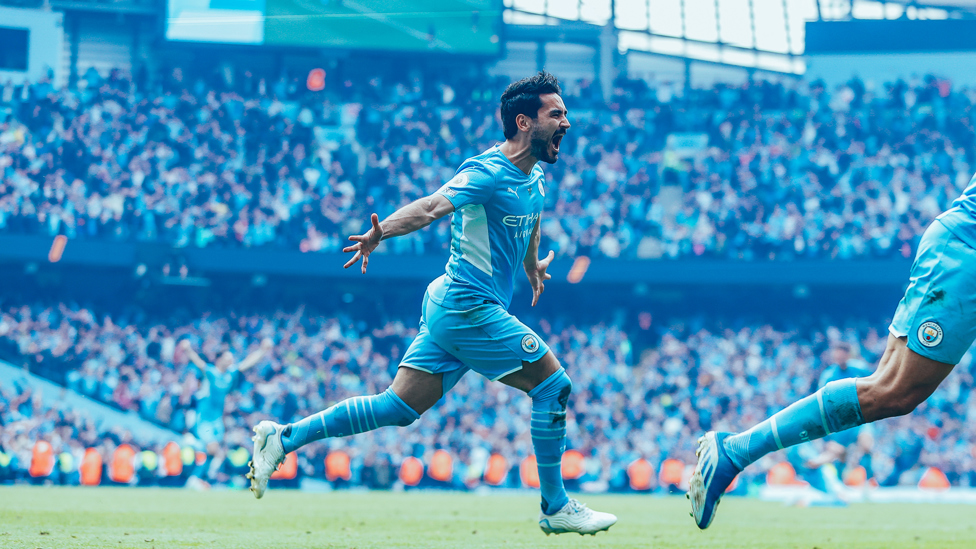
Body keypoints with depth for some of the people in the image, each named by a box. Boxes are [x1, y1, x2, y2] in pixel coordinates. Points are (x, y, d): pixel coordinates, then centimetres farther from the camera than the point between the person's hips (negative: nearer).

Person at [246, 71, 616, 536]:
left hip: (451, 307, 9)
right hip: (469, 307, -9)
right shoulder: (487, 172, -18)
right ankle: (556, 507, 4)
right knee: (553, 385, -6)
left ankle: (283, 438, 8)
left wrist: (532, 268, 48)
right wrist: (380, 233, -50)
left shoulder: (535, 176, 11)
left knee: (398, 407, 7)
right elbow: (430, 207, -33)